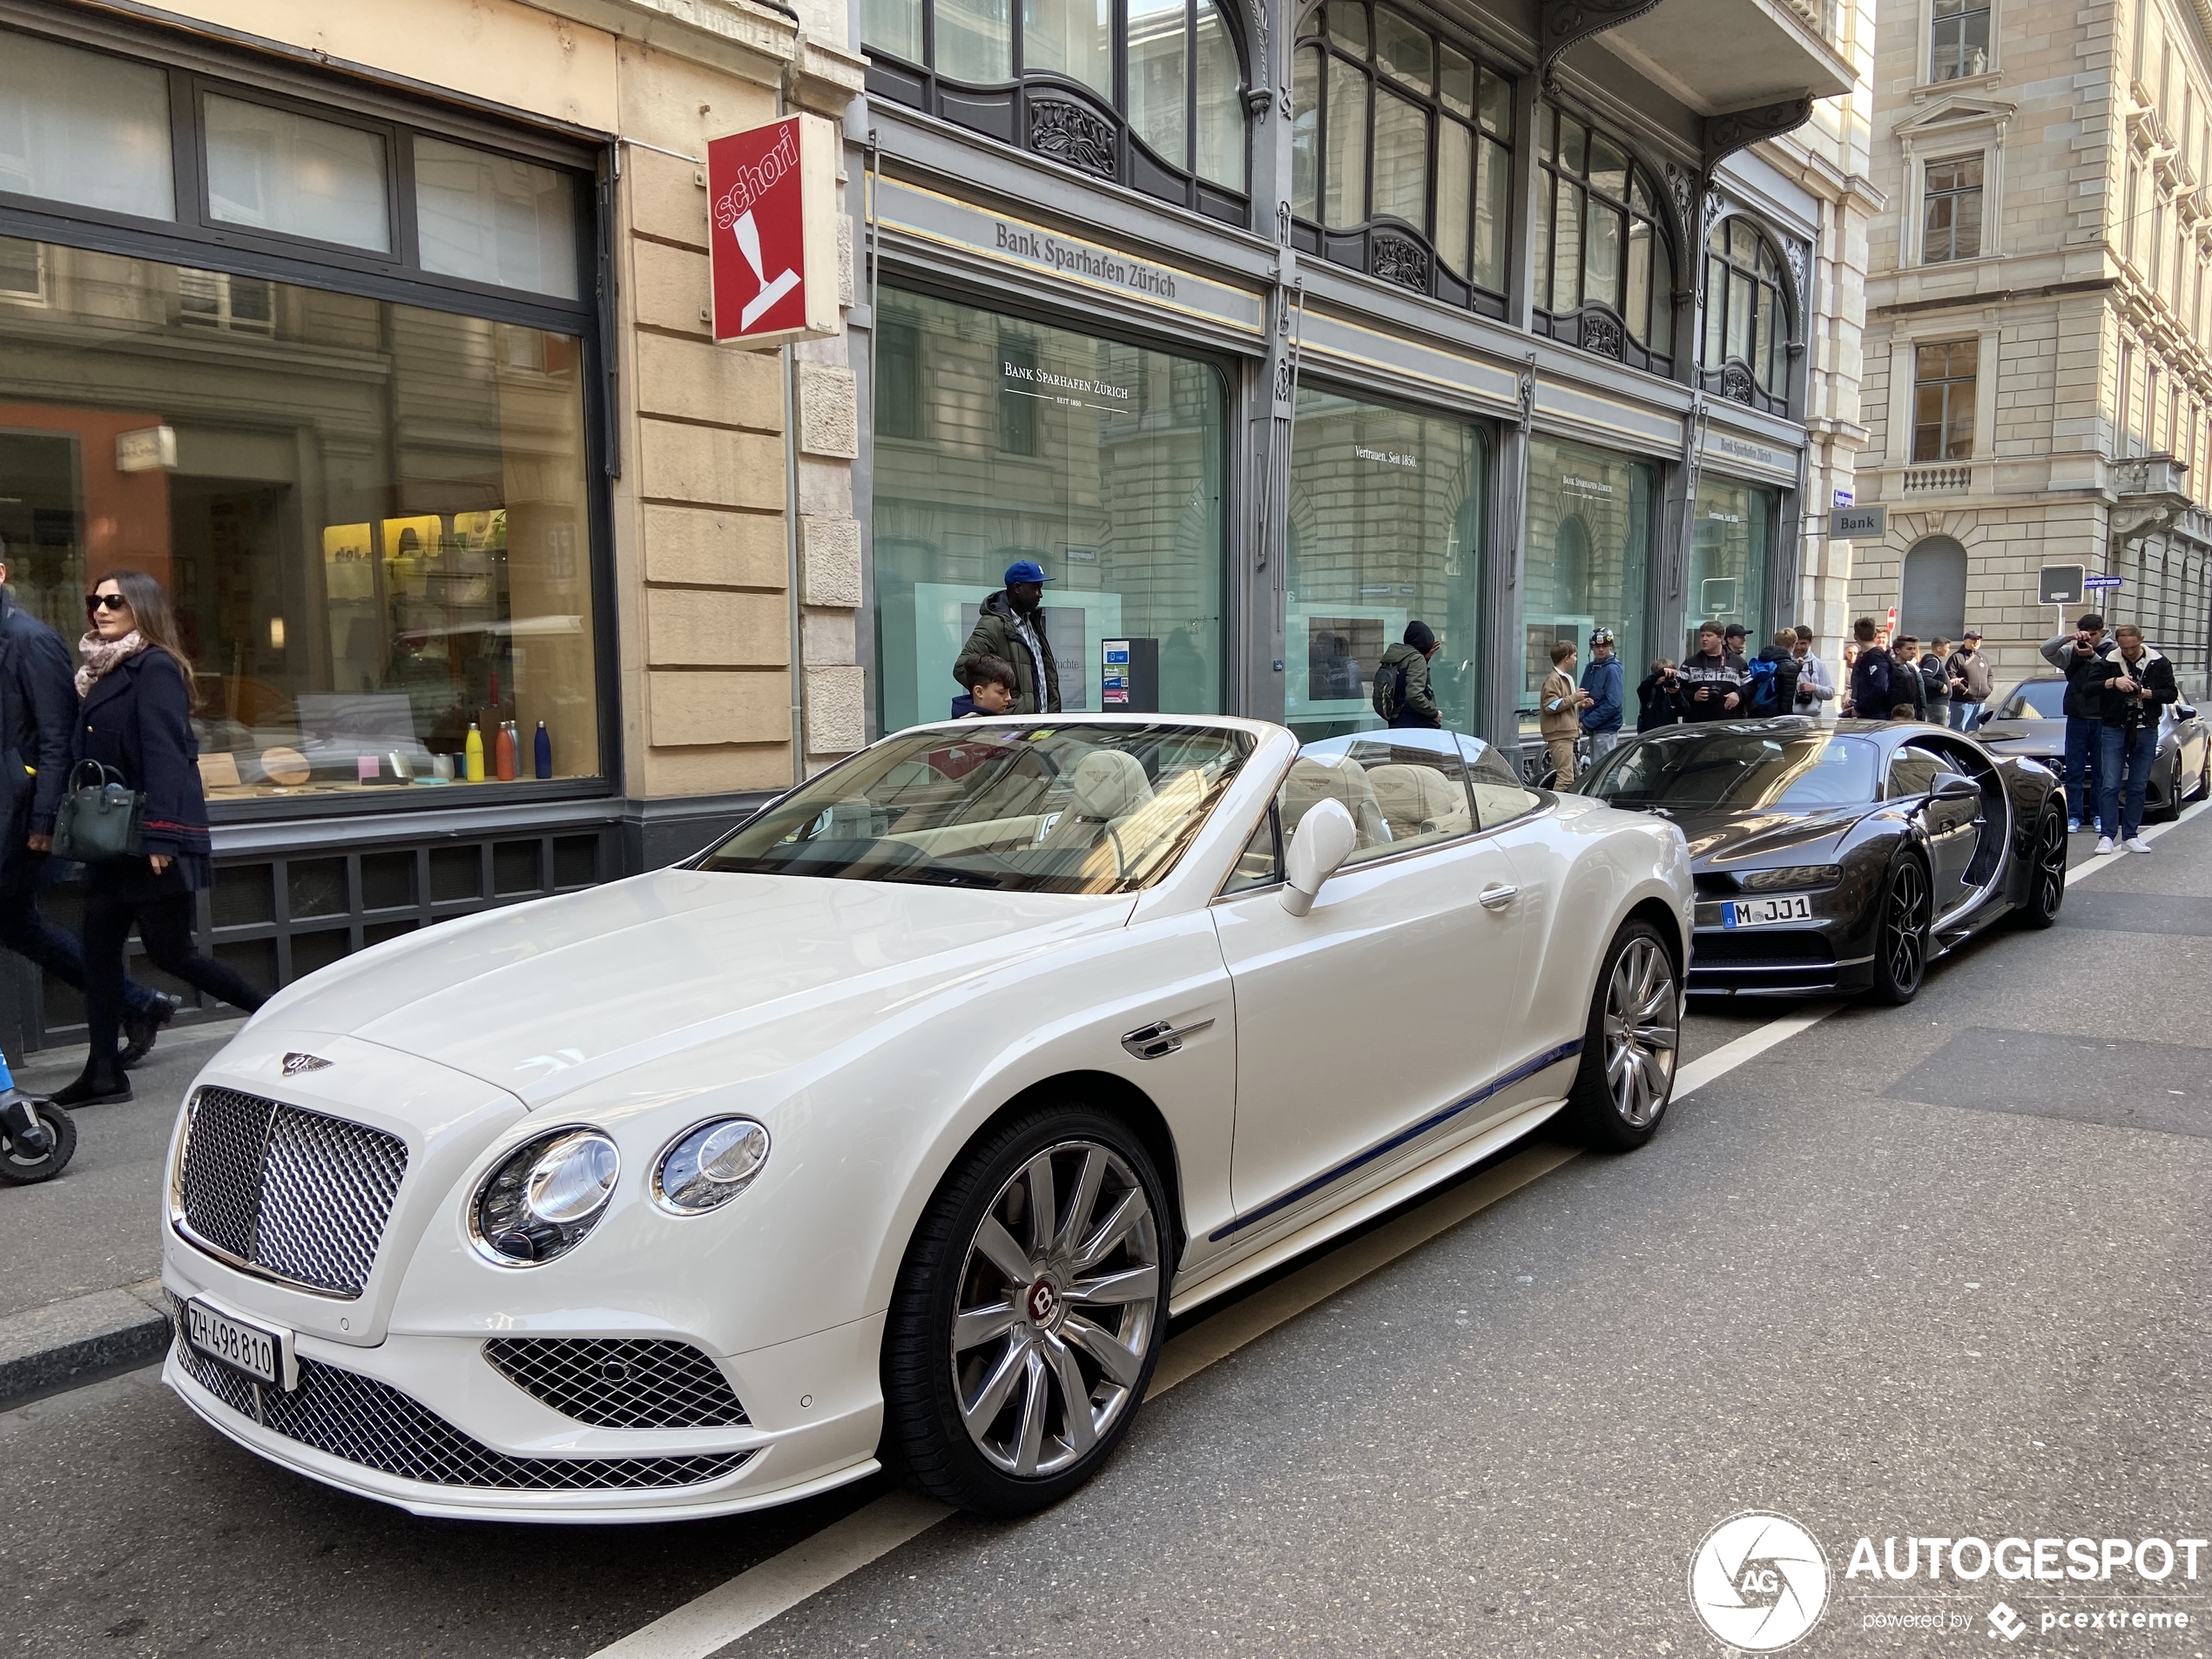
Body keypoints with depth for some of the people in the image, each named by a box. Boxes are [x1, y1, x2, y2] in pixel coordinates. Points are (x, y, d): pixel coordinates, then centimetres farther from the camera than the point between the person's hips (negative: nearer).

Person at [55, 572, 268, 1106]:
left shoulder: (155, 668, -11)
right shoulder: (101, 672, 16)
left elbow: (165, 755, -19)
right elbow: (87, 758, 17)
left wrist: (160, 835, -24)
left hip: (155, 841, -9)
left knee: (170, 952, -1)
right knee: (99, 948, 8)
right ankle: (103, 1073, 14)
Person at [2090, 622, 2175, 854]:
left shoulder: (2159, 663, 3)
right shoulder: (2108, 663, -2)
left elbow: (2172, 694, 2)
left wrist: (2148, 693, -15)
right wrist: (2113, 682, -28)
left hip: (2146, 732, 2)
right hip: (2114, 730, -2)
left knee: (2138, 787, 6)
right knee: (2111, 785, -6)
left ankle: (2130, 836, 12)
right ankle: (2106, 836, -5)